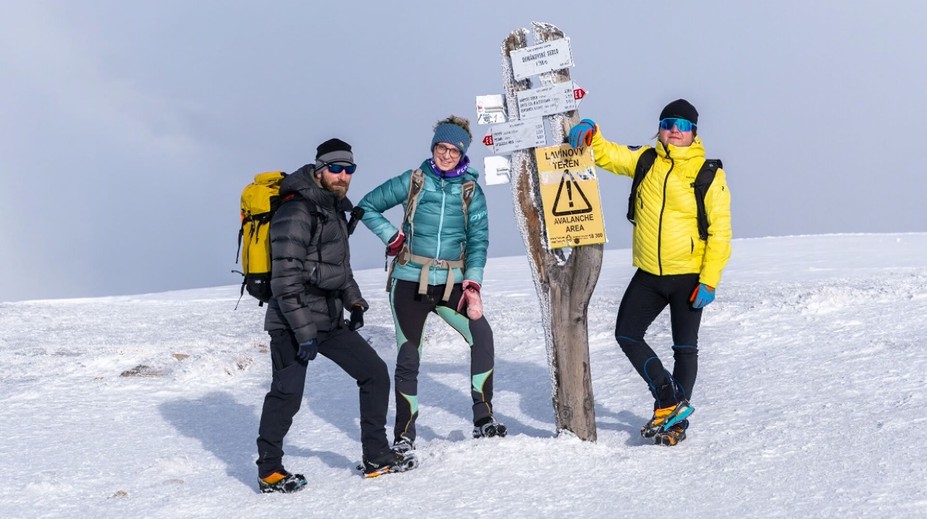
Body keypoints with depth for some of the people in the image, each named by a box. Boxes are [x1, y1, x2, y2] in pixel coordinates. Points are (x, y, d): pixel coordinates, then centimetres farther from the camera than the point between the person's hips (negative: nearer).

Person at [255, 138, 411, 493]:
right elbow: (287, 280, -21)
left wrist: (353, 302, 18)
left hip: (330, 319, 9)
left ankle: (377, 458, 15)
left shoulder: (335, 208, 13)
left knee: (374, 373, 8)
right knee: (287, 393, -12)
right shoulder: (296, 212, -16)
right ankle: (269, 472, 3)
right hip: (293, 321, -9)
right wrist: (304, 333, -24)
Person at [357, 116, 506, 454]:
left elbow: (478, 240, 2)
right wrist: (392, 237, -5)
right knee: (408, 357, 2)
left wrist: (472, 284, -9)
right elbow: (367, 207, 7)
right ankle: (404, 437, 13)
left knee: (482, 336, -20)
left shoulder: (471, 191, 5)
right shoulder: (413, 182, 2)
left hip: (451, 284, 1)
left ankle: (483, 420, -12)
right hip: (409, 282, -1)